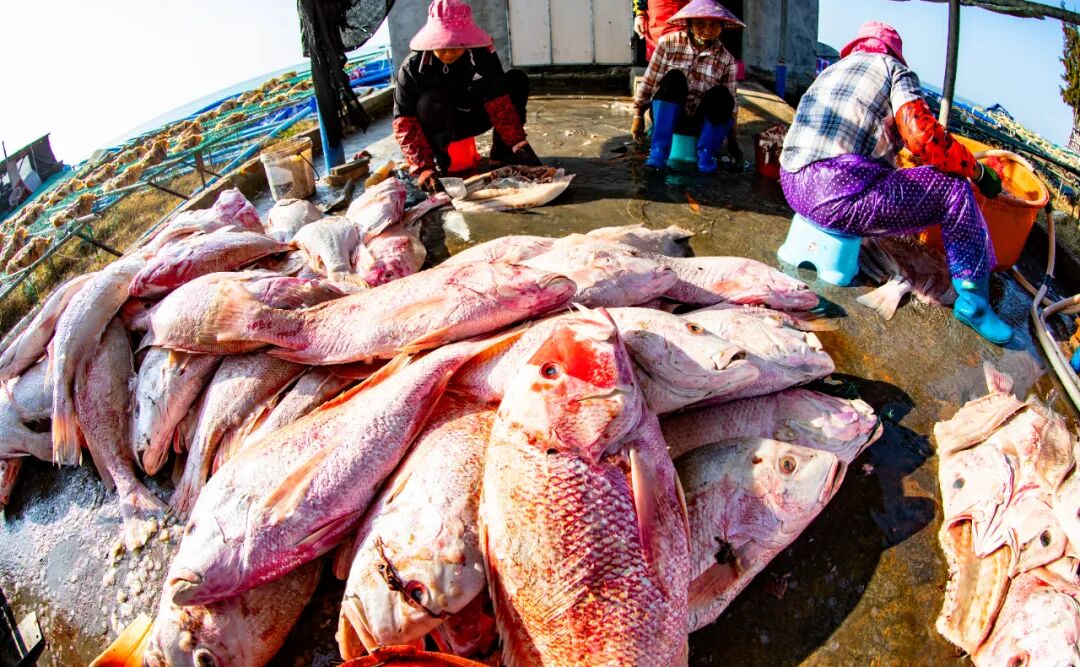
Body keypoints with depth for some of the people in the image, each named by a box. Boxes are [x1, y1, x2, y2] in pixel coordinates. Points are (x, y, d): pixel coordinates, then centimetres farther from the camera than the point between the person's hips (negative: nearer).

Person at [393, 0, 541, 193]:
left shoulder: (483, 53, -19)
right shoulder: (412, 67, -25)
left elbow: (498, 102, -19)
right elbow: (405, 122, -27)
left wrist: (519, 144, -27)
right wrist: (423, 167, -38)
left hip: (475, 118, 3)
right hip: (442, 125, -3)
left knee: (517, 79, -15)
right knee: (431, 102, -38)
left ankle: (502, 155, -10)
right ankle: (437, 159, -13)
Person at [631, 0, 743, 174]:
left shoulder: (726, 59, -5)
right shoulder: (669, 43, -9)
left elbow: (731, 104, 0)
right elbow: (649, 83, -4)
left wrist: (733, 142, -1)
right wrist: (638, 117, -3)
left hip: (701, 122, 1)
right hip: (667, 116, 0)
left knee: (721, 95, -29)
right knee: (674, 78, -29)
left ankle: (706, 154, -13)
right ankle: (659, 151, -30)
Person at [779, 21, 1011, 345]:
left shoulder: (831, 71, 28)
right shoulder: (894, 68, 8)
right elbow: (922, 135, -9)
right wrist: (978, 170, 5)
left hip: (792, 185, 8)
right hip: (839, 194, -8)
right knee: (955, 190, 5)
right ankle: (973, 301, 9)